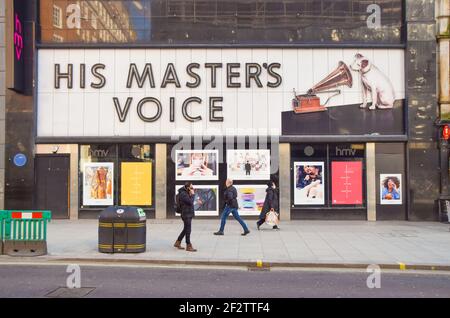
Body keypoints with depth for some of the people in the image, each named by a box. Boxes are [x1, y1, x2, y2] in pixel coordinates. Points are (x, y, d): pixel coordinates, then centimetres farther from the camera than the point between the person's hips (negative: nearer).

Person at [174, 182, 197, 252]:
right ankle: (188, 246, 3)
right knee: (188, 230, -4)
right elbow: (190, 202, -23)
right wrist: (192, 194, -14)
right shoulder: (183, 194, -17)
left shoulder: (186, 193, 14)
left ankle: (177, 243, 26)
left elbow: (190, 203, 15)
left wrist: (191, 195, 5)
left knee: (186, 229, 17)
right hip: (186, 215, -10)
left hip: (189, 214, 10)